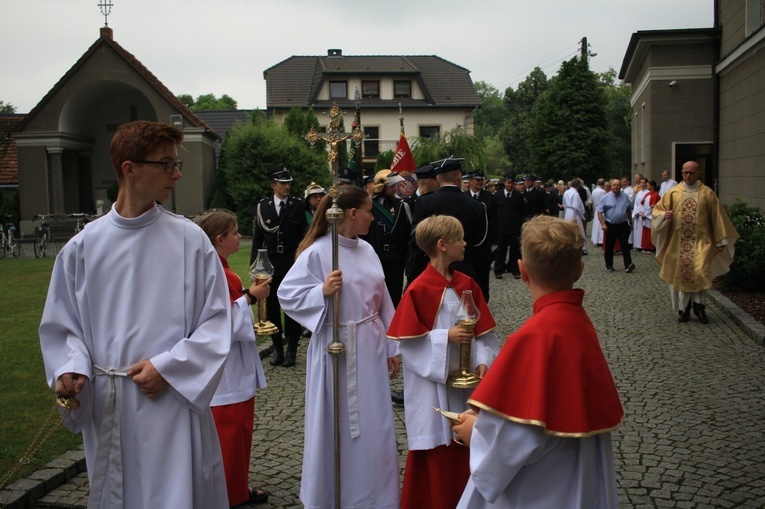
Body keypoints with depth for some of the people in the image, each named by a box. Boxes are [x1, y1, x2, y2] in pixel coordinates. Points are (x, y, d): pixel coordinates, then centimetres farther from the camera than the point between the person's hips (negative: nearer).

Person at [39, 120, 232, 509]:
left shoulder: (189, 239, -4)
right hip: (107, 407, 2)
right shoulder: (84, 246, 0)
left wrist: (167, 367, -12)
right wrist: (71, 369, -10)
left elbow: (215, 320, -4)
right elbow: (62, 325, 8)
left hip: (174, 403, -2)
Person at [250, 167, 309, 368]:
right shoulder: (262, 206, 4)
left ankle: (291, 349, 12)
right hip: (270, 263, 2)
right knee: (272, 306, 8)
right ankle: (277, 348, 20)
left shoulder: (298, 205, 0)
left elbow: (303, 235, -1)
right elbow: (257, 238, 6)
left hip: (292, 263, -2)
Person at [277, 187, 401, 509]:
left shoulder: (367, 250, 7)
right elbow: (287, 294, -11)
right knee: (338, 425, 6)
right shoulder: (317, 252, -13)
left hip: (371, 349, 6)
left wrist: (392, 347, 11)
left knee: (374, 426, 13)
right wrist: (322, 291, -27)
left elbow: (382, 301, 11)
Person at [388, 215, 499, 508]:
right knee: (435, 449, 6)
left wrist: (482, 361, -9)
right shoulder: (419, 290, -14)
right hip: (432, 382, -5)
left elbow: (484, 329, 5)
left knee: (463, 445, 13)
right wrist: (446, 336, -22)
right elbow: (408, 340, -14)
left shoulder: (467, 284, 3)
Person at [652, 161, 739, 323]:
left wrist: (721, 240, 3)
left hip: (701, 242, -2)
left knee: (700, 271, -17)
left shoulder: (707, 193, 2)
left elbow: (717, 217, 4)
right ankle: (684, 309, 18)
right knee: (681, 274, 5)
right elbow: (658, 210, 7)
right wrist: (664, 215, -17)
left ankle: (699, 306, -1)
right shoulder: (673, 193, 5)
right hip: (678, 242, 2)